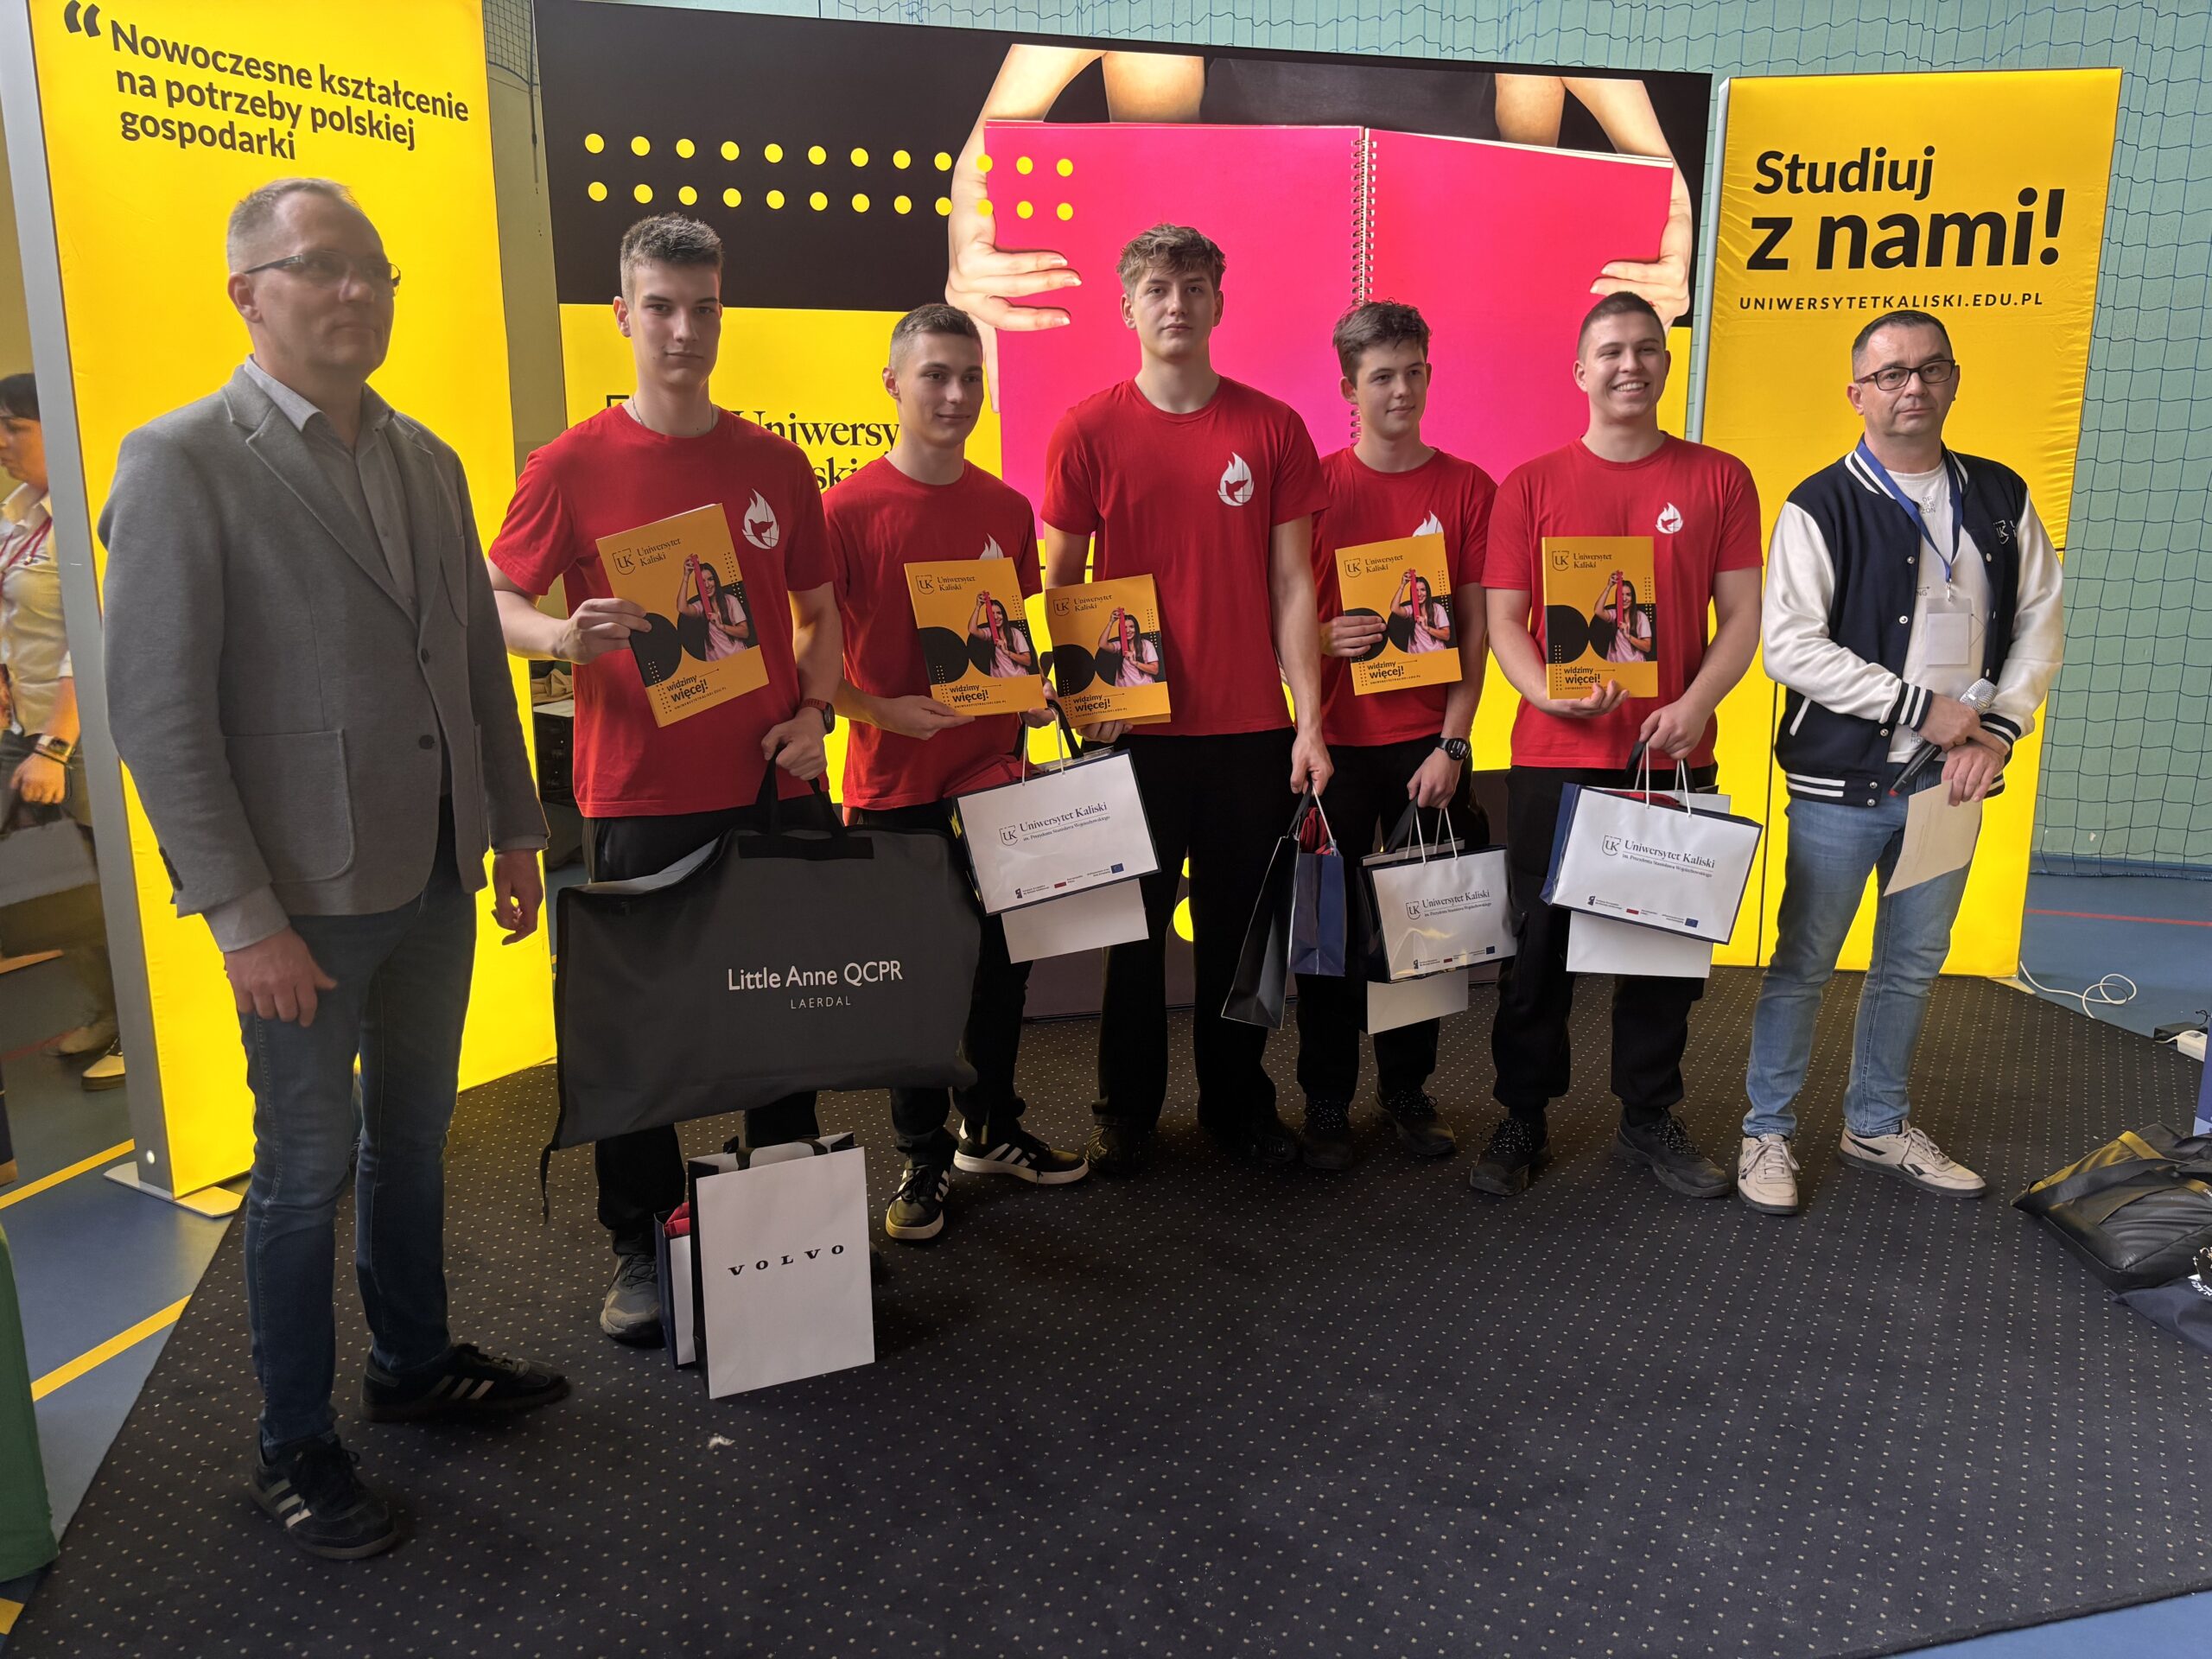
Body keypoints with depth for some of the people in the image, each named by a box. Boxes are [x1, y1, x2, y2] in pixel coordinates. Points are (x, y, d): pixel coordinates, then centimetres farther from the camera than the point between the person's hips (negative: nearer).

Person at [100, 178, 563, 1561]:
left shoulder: (428, 461, 9)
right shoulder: (182, 463, -10)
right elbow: (159, 712, -14)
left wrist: (514, 828, 12)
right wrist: (244, 917, -17)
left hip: (435, 876, 6)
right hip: (303, 897, -5)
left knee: (413, 1136, 19)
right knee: (309, 1166, 7)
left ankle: (416, 1362, 38)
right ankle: (294, 1446, 26)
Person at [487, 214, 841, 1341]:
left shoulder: (775, 465, 7)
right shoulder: (574, 466, -2)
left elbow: (818, 611, 15)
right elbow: (494, 602, 2)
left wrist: (813, 712, -2)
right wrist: (562, 636, -20)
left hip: (775, 786, 3)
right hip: (639, 796, -3)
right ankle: (640, 1250, 20)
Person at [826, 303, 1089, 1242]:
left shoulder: (1007, 512, 6)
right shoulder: (847, 510, -9)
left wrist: (1031, 692, -2)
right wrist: (884, 710, -20)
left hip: (993, 769, 5)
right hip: (893, 780, -4)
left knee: (1003, 959, 13)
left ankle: (991, 1130, 33)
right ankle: (923, 1158, 21)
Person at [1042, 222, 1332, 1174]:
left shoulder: (1272, 429, 3)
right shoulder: (1087, 432, 0)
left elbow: (1291, 584, 2)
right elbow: (1059, 584, 4)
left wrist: (1310, 719, -4)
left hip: (1250, 729, 1)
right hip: (1129, 728, -1)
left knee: (1239, 922, 11)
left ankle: (1238, 1102, 28)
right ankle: (1126, 1110, 26)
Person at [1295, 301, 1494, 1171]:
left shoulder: (1467, 488, 3)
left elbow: (1475, 630, 1)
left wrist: (1452, 745, -6)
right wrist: (1321, 639, -15)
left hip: (1427, 744, 1)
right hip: (1335, 740, 0)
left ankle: (1406, 1088, 25)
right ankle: (1326, 1100, 19)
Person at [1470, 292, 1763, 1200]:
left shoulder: (1719, 479, 6)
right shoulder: (1531, 485, 3)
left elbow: (1740, 615, 5)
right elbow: (1502, 617, 1)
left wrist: (1695, 703, -12)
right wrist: (1549, 692, -18)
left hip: (1677, 755, 1)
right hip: (1554, 755, -1)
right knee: (1540, 938, 5)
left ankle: (1650, 1116, 25)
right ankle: (1521, 1118, 20)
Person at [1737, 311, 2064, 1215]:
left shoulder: (2001, 497, 8)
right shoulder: (1821, 507, -8)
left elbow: (2040, 622, 8)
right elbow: (1790, 645, -16)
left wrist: (1997, 732, -7)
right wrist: (1922, 707, -17)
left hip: (1952, 779, 5)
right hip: (1842, 782, -5)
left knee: (1913, 965, 16)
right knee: (1803, 963, 3)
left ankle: (1877, 1124, 32)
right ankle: (1767, 1133, 18)